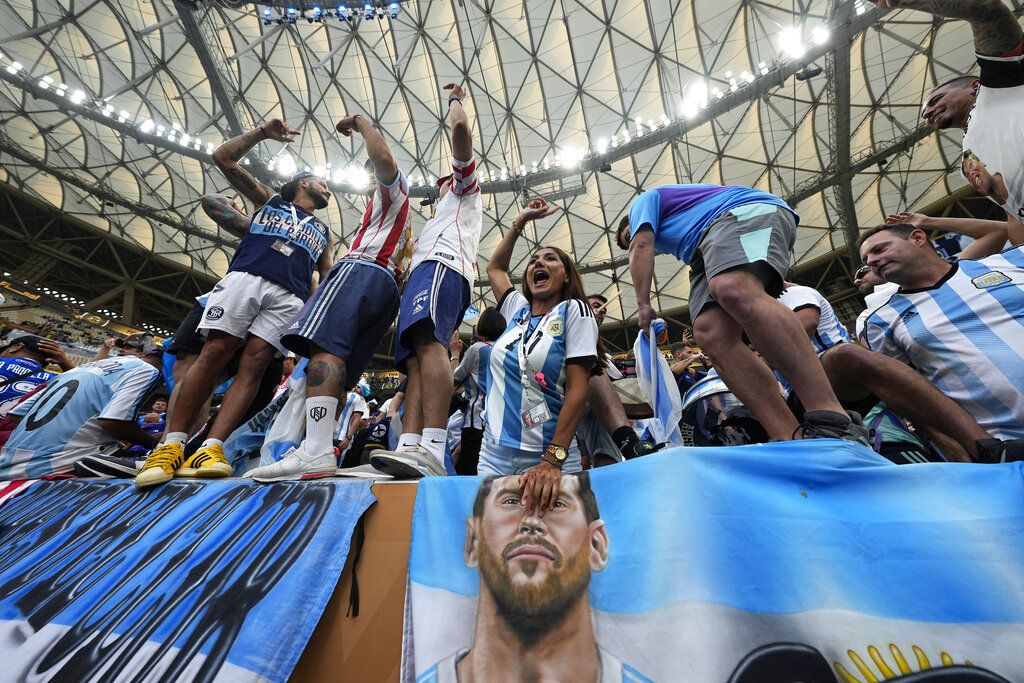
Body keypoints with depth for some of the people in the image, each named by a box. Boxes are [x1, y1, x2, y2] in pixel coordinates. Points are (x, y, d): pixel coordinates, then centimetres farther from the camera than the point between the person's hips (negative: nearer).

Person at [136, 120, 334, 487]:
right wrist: (263, 132, 20)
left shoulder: (324, 233, 32)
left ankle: (209, 449, -19)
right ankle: (171, 445, -11)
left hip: (290, 296, 1)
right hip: (246, 276, -1)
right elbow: (223, 157, 25)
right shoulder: (269, 200, 29)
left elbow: (328, 278, 23)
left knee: (253, 364, -14)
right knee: (215, 352, -15)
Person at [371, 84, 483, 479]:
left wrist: (455, 99, 33)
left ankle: (431, 450, -45)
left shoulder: (465, 189, 28)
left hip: (440, 267, -9)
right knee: (415, 361, -13)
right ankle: (409, 448, -27)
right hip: (423, 274, 9)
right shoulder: (443, 217, 48)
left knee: (428, 342, -32)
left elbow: (461, 128, 17)